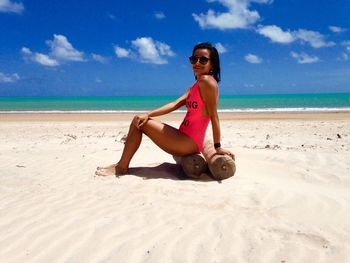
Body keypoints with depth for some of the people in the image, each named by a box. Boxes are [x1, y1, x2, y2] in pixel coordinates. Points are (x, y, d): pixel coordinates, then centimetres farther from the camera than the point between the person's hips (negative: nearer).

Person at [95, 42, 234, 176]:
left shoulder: (206, 81, -14)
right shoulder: (196, 86, 14)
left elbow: (214, 115, -17)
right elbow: (175, 104, 6)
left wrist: (218, 147, -17)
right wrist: (148, 115, -5)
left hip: (189, 142, -9)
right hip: (185, 139, 9)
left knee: (139, 123, -4)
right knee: (140, 120, 14)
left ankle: (121, 167, 8)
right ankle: (122, 164, 20)